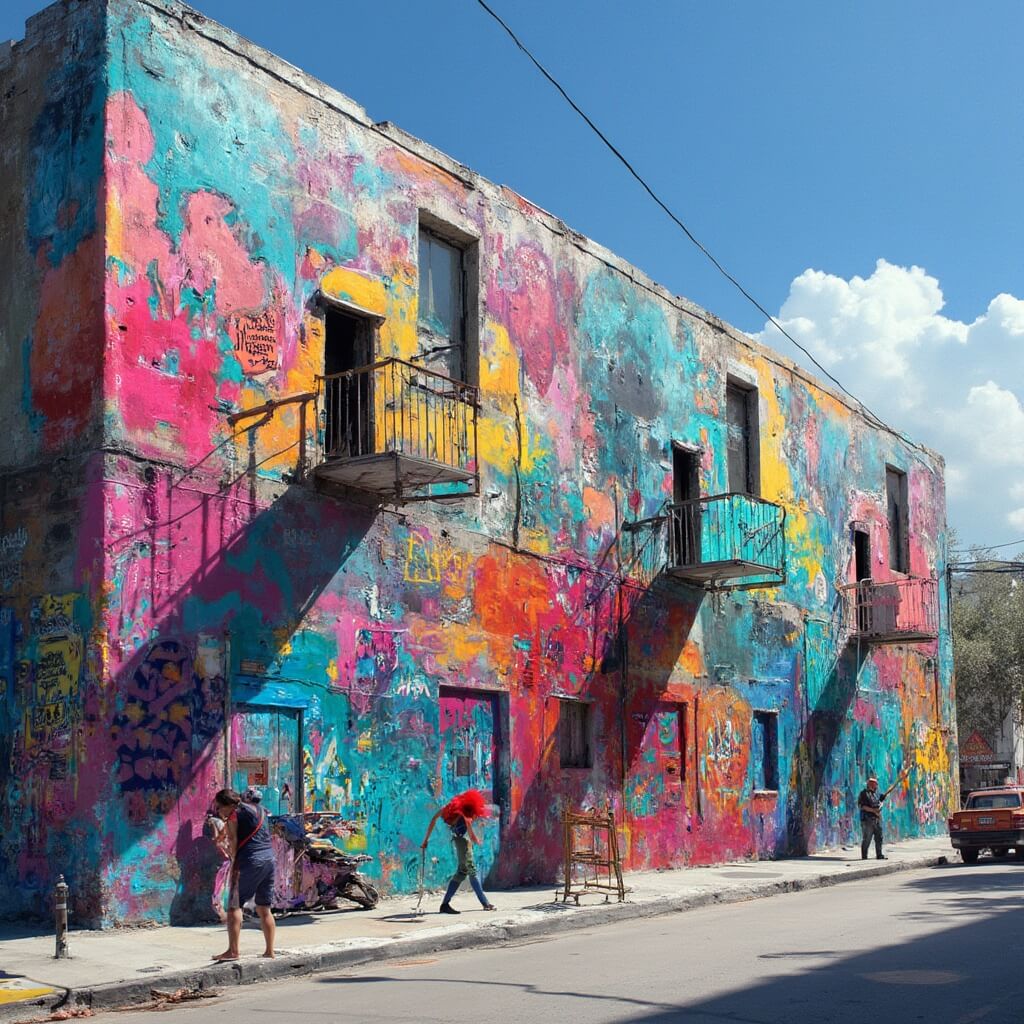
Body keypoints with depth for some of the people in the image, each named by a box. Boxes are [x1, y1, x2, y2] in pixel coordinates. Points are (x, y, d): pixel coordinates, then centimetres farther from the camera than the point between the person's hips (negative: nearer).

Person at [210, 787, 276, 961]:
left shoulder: (234, 814, -2)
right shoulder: (259, 810, 20)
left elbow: (233, 841, -5)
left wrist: (233, 862, 3)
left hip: (250, 860, -8)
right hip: (269, 858, 8)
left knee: (234, 906, -3)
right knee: (264, 909, 12)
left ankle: (233, 951, -10)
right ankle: (270, 951, 10)